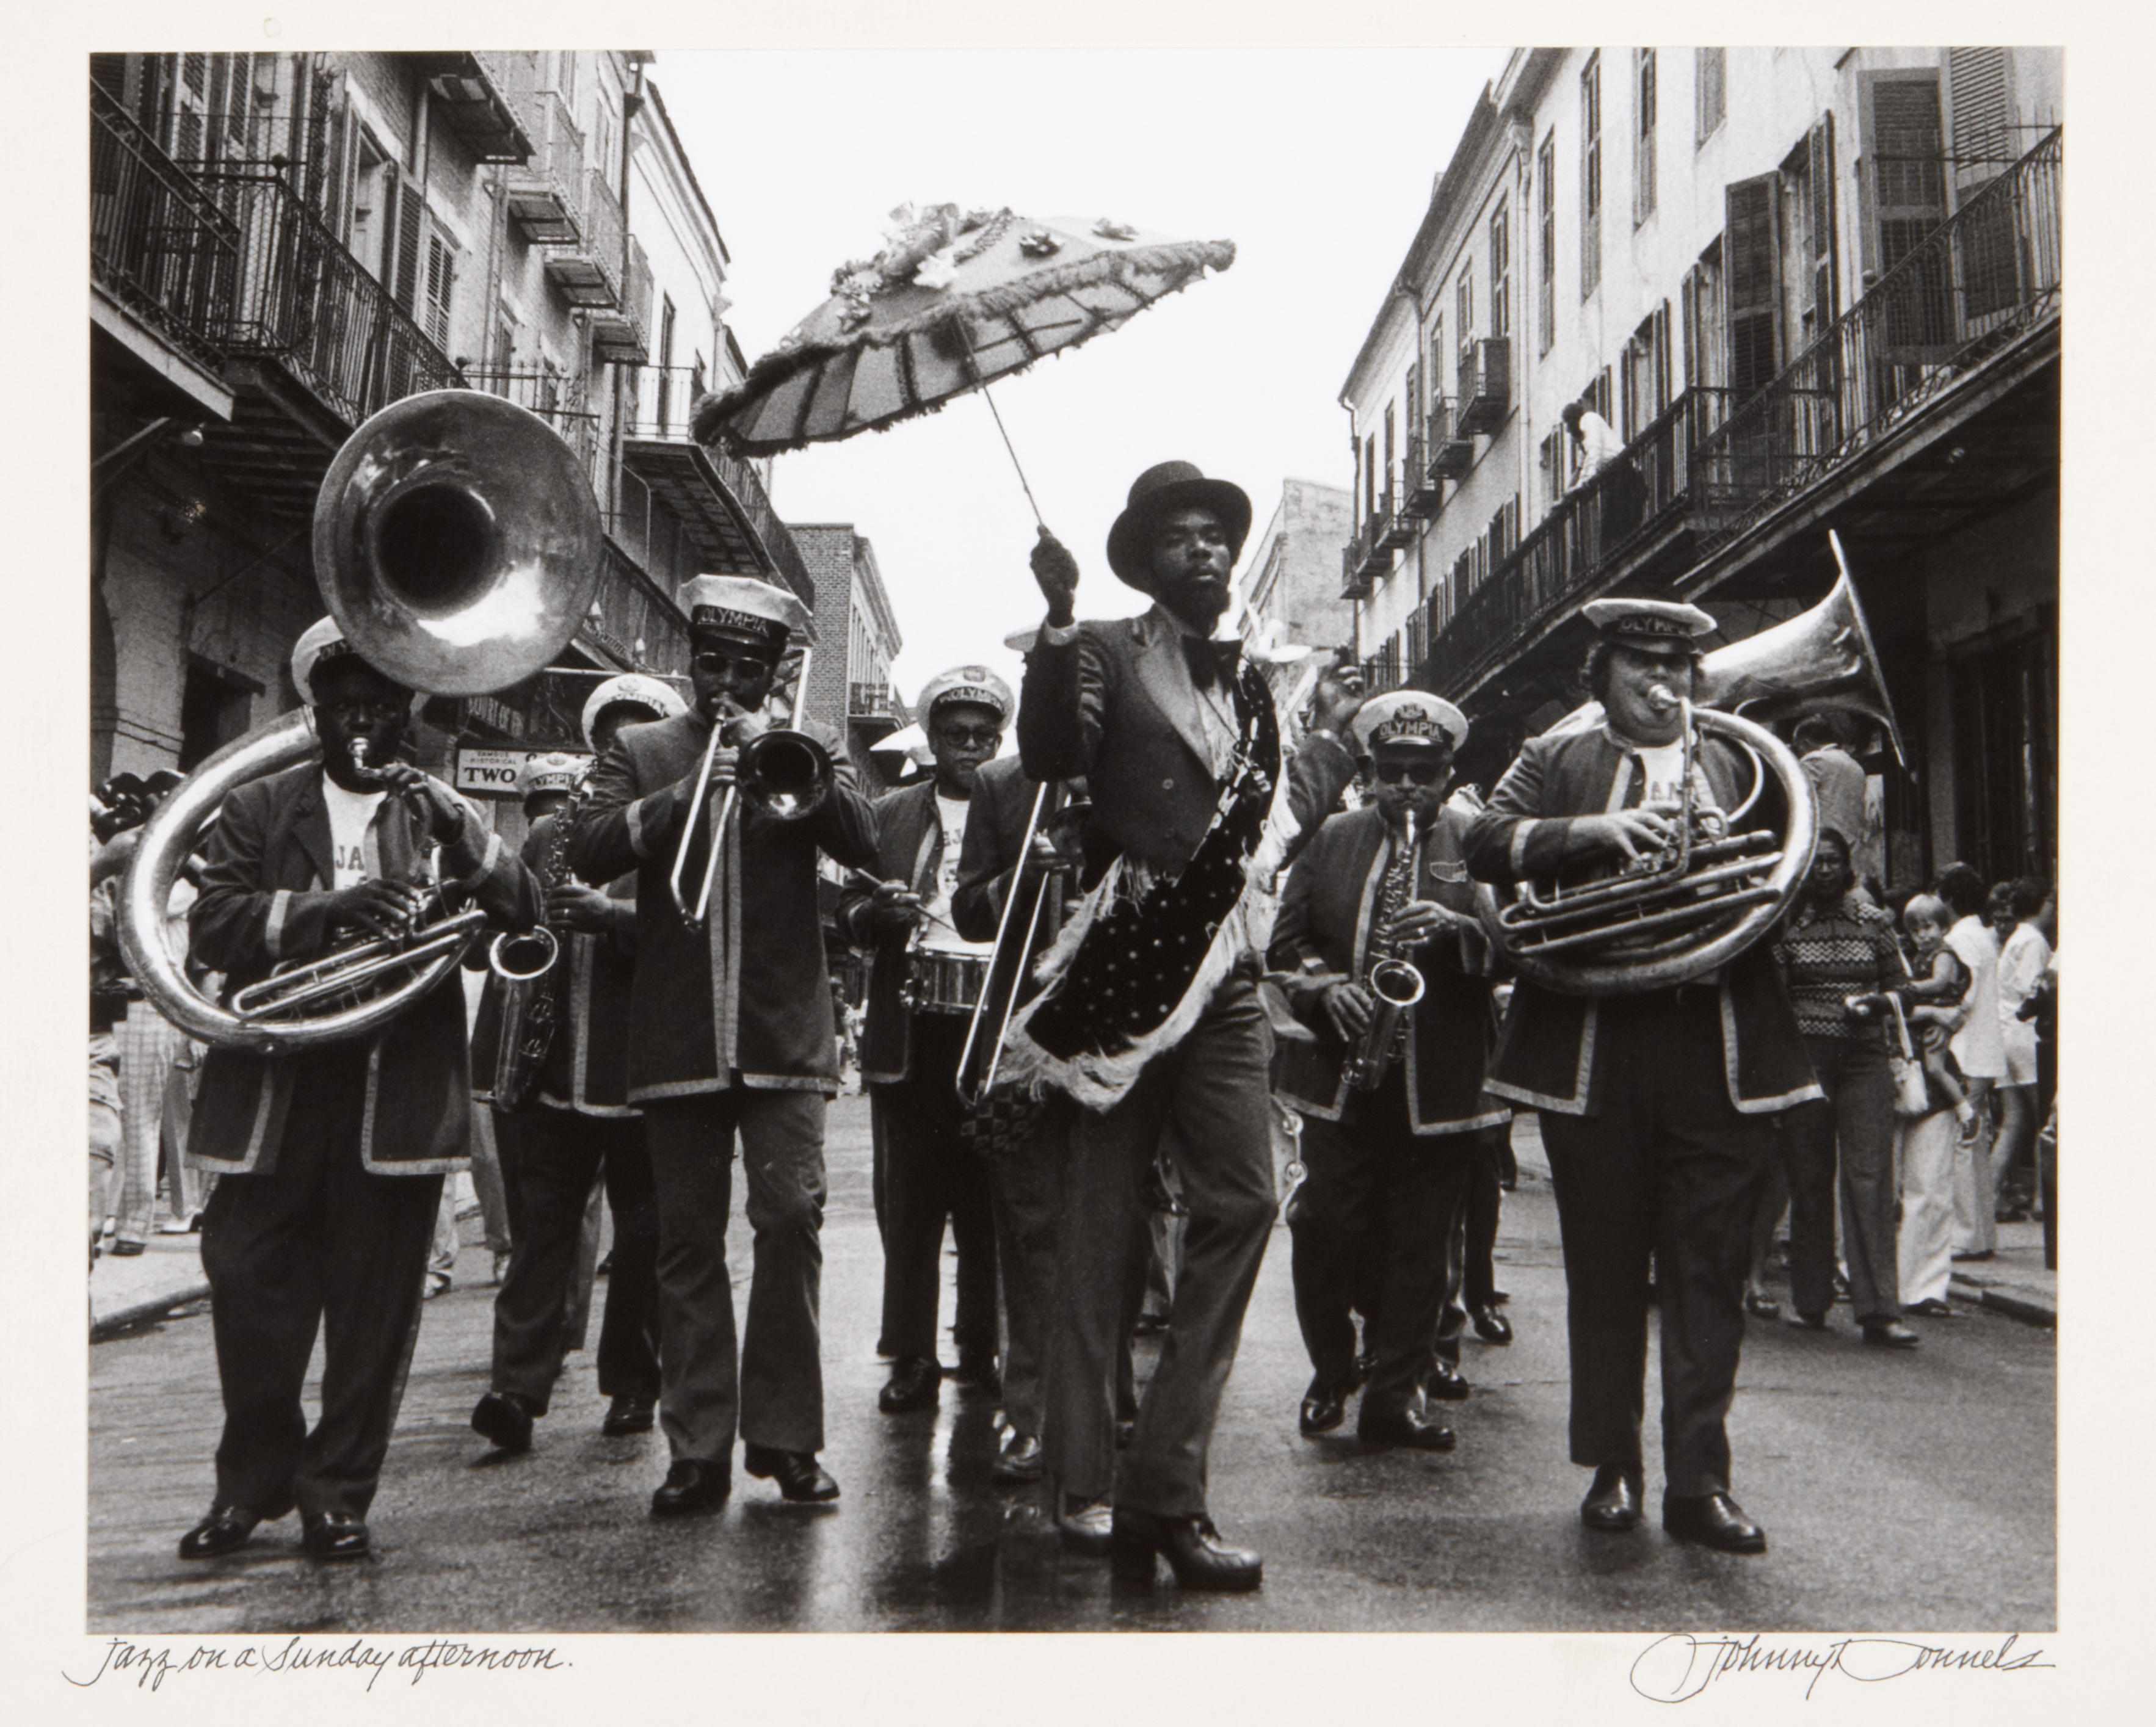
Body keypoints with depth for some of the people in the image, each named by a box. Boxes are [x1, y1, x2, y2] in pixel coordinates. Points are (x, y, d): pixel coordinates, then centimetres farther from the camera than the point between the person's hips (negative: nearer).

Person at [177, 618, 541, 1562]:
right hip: (275, 1091, 0)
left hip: (399, 1089, 0)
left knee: (373, 1308, 2)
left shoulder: (440, 812, 13)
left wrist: (459, 830, -17)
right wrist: (330, 908, -20)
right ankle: (253, 1481, 24)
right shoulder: (257, 810, 11)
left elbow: (523, 913, 0)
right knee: (249, 1290, 4)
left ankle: (338, 1494, 17)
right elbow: (214, 925, -4)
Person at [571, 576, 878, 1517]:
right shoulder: (640, 751, 13)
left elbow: (863, 844, -4)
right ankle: (698, 1448, 11)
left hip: (785, 1035, 0)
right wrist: (683, 793, -14)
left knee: (791, 1221, -7)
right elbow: (587, 850, -2)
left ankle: (785, 1435, 4)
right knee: (688, 1243, 4)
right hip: (676, 1039, 1)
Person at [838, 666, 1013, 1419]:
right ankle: (912, 1357, 8)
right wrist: (878, 912, -12)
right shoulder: (890, 815, 14)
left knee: (990, 1201, 3)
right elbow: (848, 910, 10)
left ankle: (982, 1349, 14)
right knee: (910, 1200, 2)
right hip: (912, 1029, 1)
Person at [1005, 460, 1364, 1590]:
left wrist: (1330, 737, 29)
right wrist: (1058, 619, -21)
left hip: (1225, 982, 5)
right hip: (1129, 969, -5)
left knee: (1241, 1207, -4)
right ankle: (1083, 1484, 11)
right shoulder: (1107, 655, 2)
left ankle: (1166, 1487, 3)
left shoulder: (1248, 681, 20)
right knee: (1102, 1224, 1)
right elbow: (1049, 756, -16)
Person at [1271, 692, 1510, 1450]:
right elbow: (1287, 939, 9)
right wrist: (1325, 986, -9)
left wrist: (1459, 928, -22)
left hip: (1439, 1085, -1)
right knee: (1325, 1235, 2)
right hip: (1338, 1076, 1)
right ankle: (1330, 1375, 23)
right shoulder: (1333, 839, 10)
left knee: (1422, 1248, 4)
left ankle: (1393, 1396, 16)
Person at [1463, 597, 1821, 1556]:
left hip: (1719, 1051, 1)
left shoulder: (1735, 764, 17)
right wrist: (1594, 831, -19)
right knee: (1604, 1264, 7)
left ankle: (1698, 1481, 9)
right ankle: (1611, 1466, 19)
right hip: (1594, 1052, -1)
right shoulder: (1556, 760, 11)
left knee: (1707, 1270, 1)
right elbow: (1487, 842, -6)